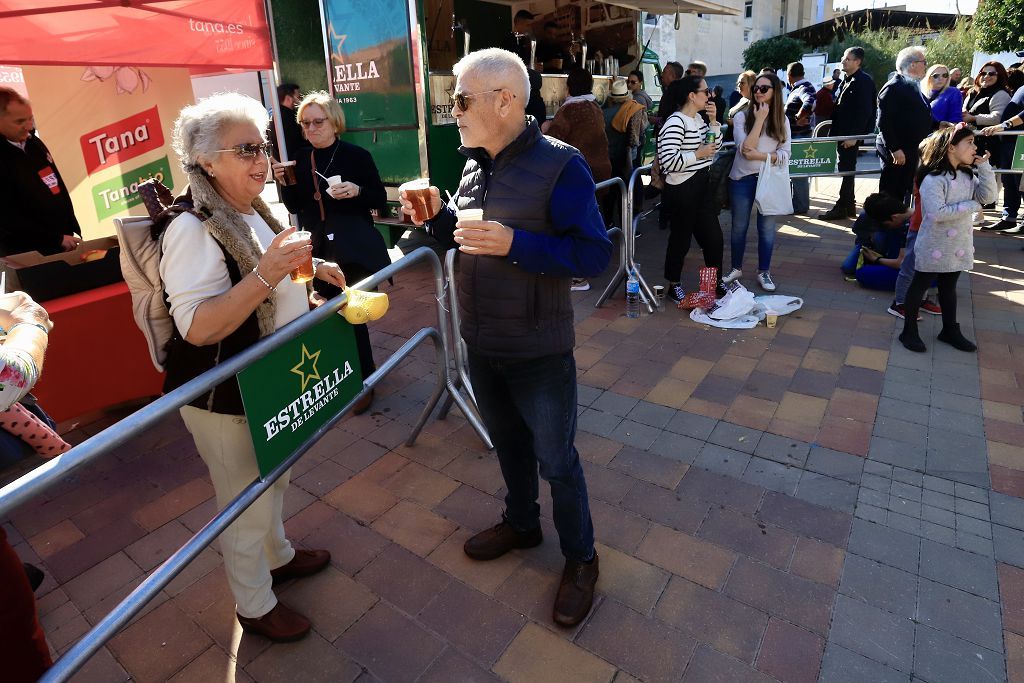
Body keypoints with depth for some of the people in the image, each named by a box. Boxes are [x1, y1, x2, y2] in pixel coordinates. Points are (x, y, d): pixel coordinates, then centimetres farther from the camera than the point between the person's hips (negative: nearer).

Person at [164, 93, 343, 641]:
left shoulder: (253, 213, 4)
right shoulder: (193, 230, -24)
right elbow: (198, 327, -31)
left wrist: (308, 270, 4)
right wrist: (268, 273, -38)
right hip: (224, 401, -8)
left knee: (272, 482, 26)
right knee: (246, 505, 9)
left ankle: (277, 556, 51)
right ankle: (254, 605, 32)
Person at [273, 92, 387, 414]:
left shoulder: (357, 155, -6)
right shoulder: (301, 159, 8)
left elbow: (381, 199, -4)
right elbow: (295, 208, 11)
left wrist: (357, 191, -21)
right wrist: (284, 183, -6)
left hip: (353, 248, -5)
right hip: (317, 249, 5)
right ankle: (363, 368, 30)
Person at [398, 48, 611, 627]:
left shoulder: (558, 164, -16)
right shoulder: (475, 165, 6)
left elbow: (595, 254, -21)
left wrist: (513, 243, -31)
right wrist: (437, 217, -4)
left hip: (539, 353, -7)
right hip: (480, 345, 7)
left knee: (556, 460, 9)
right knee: (508, 443, 23)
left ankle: (581, 559, 33)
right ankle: (522, 524, 48)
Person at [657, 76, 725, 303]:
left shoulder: (698, 119, 11)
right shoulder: (675, 122, -17)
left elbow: (716, 145, 18)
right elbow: (668, 161, -26)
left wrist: (713, 120, 5)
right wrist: (699, 154, -20)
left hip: (700, 188, 9)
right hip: (681, 190, -9)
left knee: (713, 236, 13)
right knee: (681, 239, 4)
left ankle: (716, 282, 29)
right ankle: (673, 286, 22)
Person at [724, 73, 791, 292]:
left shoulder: (782, 120, 2)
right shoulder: (742, 116, -5)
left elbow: (785, 155, -4)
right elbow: (745, 149, -17)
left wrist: (760, 155, -17)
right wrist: (759, 119, -19)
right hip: (743, 178, -1)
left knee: (767, 228, 6)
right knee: (739, 227, 9)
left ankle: (764, 272, 20)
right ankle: (736, 268, 26)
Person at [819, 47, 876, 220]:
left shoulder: (864, 81, -11)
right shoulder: (846, 81, 15)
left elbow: (864, 111, -17)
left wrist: (853, 136, -21)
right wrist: (834, 133, 11)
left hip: (851, 134, -9)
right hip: (842, 133, 9)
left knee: (847, 170, -4)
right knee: (846, 169, 12)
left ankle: (841, 207, 1)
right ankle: (850, 206, 20)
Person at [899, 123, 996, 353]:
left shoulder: (968, 176, 6)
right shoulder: (933, 179, -20)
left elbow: (989, 197, -2)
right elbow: (937, 213, -26)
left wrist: (984, 166, -5)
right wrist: (971, 206, -17)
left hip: (959, 246, 8)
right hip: (934, 246, -8)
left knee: (949, 287, 19)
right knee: (919, 286, 5)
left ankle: (950, 330, 31)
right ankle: (909, 331, 15)